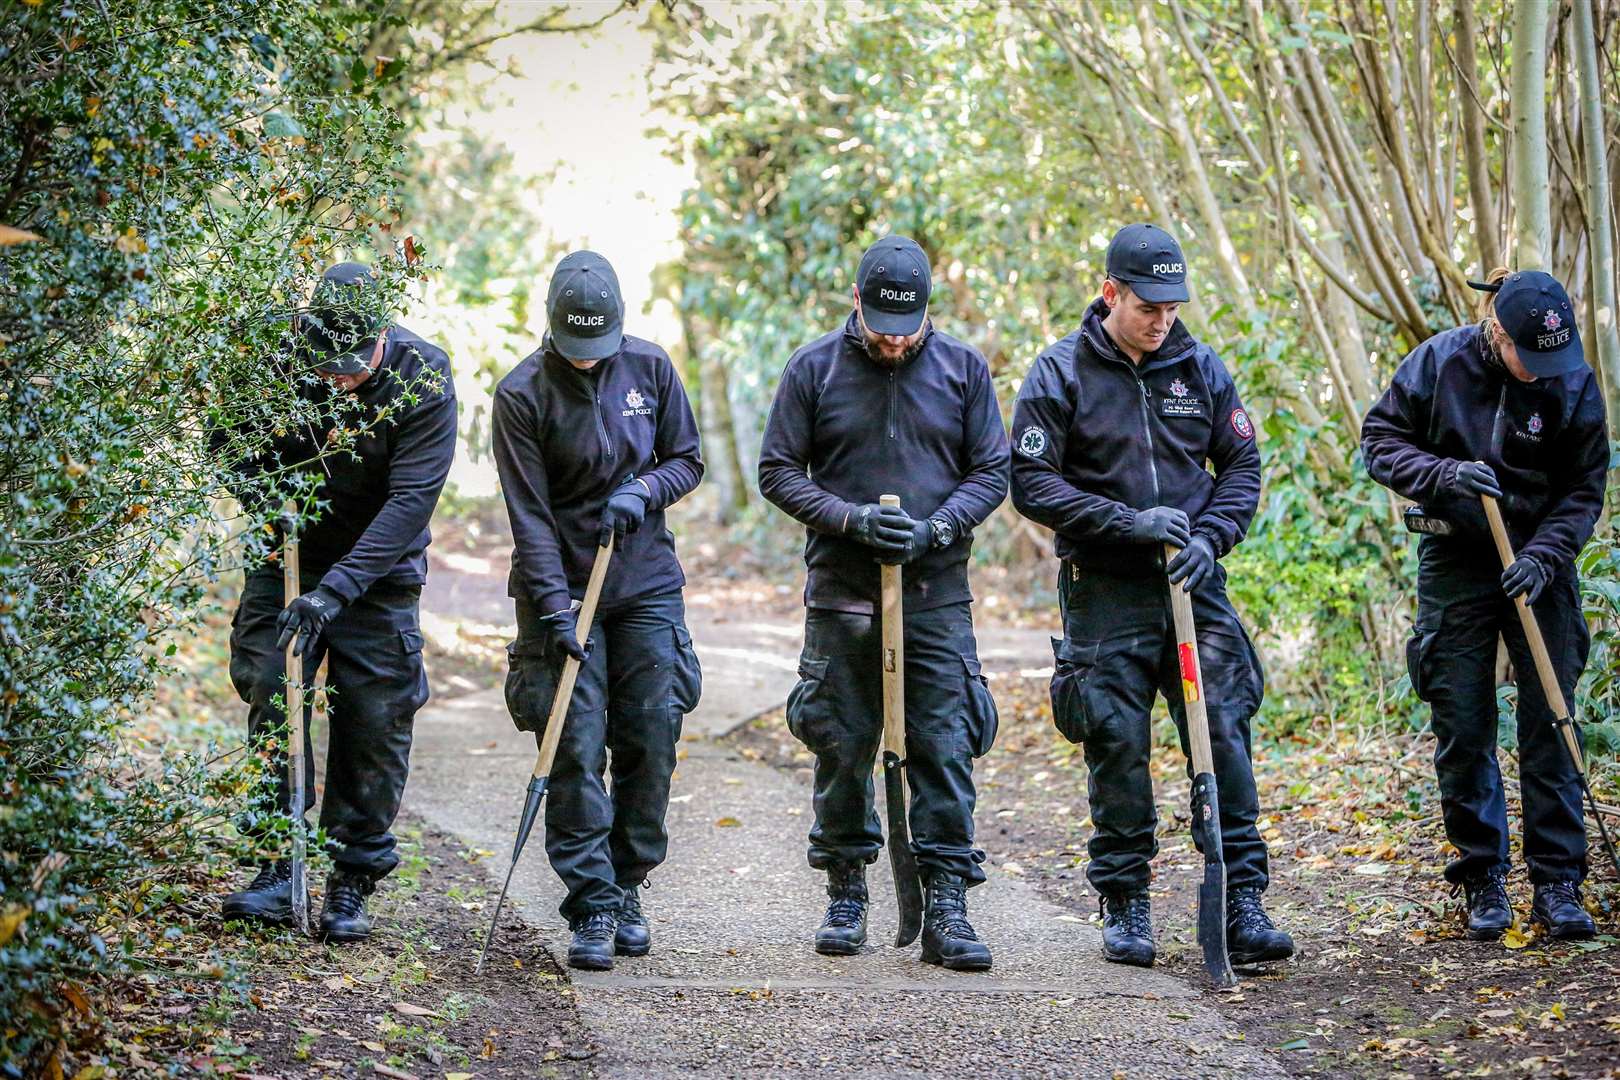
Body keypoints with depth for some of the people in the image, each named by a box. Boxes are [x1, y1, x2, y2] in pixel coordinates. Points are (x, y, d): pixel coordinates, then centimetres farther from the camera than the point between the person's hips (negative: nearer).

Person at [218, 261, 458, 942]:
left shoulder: (423, 377, -23)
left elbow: (411, 498, -26)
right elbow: (225, 434, 2)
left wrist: (335, 589, -32)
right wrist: (253, 479, -22)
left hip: (379, 572, -2)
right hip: (287, 559, 2)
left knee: (375, 718, -3)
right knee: (272, 694, -9)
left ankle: (353, 884, 7)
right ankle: (280, 871, -3)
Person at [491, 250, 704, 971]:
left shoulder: (649, 367, 0)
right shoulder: (522, 393, -10)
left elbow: (687, 459, 10)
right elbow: (529, 514, -12)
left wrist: (645, 490, -12)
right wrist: (556, 608, -19)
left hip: (647, 585, 3)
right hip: (562, 588, -3)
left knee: (651, 741, 3)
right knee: (576, 750, -7)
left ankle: (627, 889, 18)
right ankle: (593, 908, -3)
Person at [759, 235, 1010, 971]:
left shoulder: (962, 368, 4)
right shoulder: (814, 369, 1)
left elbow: (992, 470, 7)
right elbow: (779, 472, 3)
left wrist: (936, 529, -12)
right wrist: (852, 519, -13)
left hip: (937, 592, 0)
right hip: (841, 592, 0)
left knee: (944, 748, -5)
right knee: (842, 746, 6)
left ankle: (946, 909, -3)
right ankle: (846, 895, 20)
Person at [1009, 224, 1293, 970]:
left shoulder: (1201, 368, 7)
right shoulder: (1061, 373, -3)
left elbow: (1242, 466, 12)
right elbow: (1031, 482, -7)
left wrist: (1210, 537, -6)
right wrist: (1129, 522, -15)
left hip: (1195, 582, 2)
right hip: (1105, 592, -2)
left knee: (1224, 734, -4)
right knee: (1118, 746, 1)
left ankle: (1241, 903, 0)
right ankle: (1124, 905, 14)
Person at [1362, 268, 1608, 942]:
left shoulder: (1575, 384, -7)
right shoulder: (1439, 362, -9)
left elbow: (1584, 489, -2)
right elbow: (1380, 439, -2)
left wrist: (1544, 555, -17)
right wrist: (1444, 476, -19)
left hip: (1541, 565, 0)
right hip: (1456, 564, 0)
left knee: (1550, 728, -2)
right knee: (1463, 734, 1)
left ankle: (1557, 884, 4)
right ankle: (1483, 883, 11)